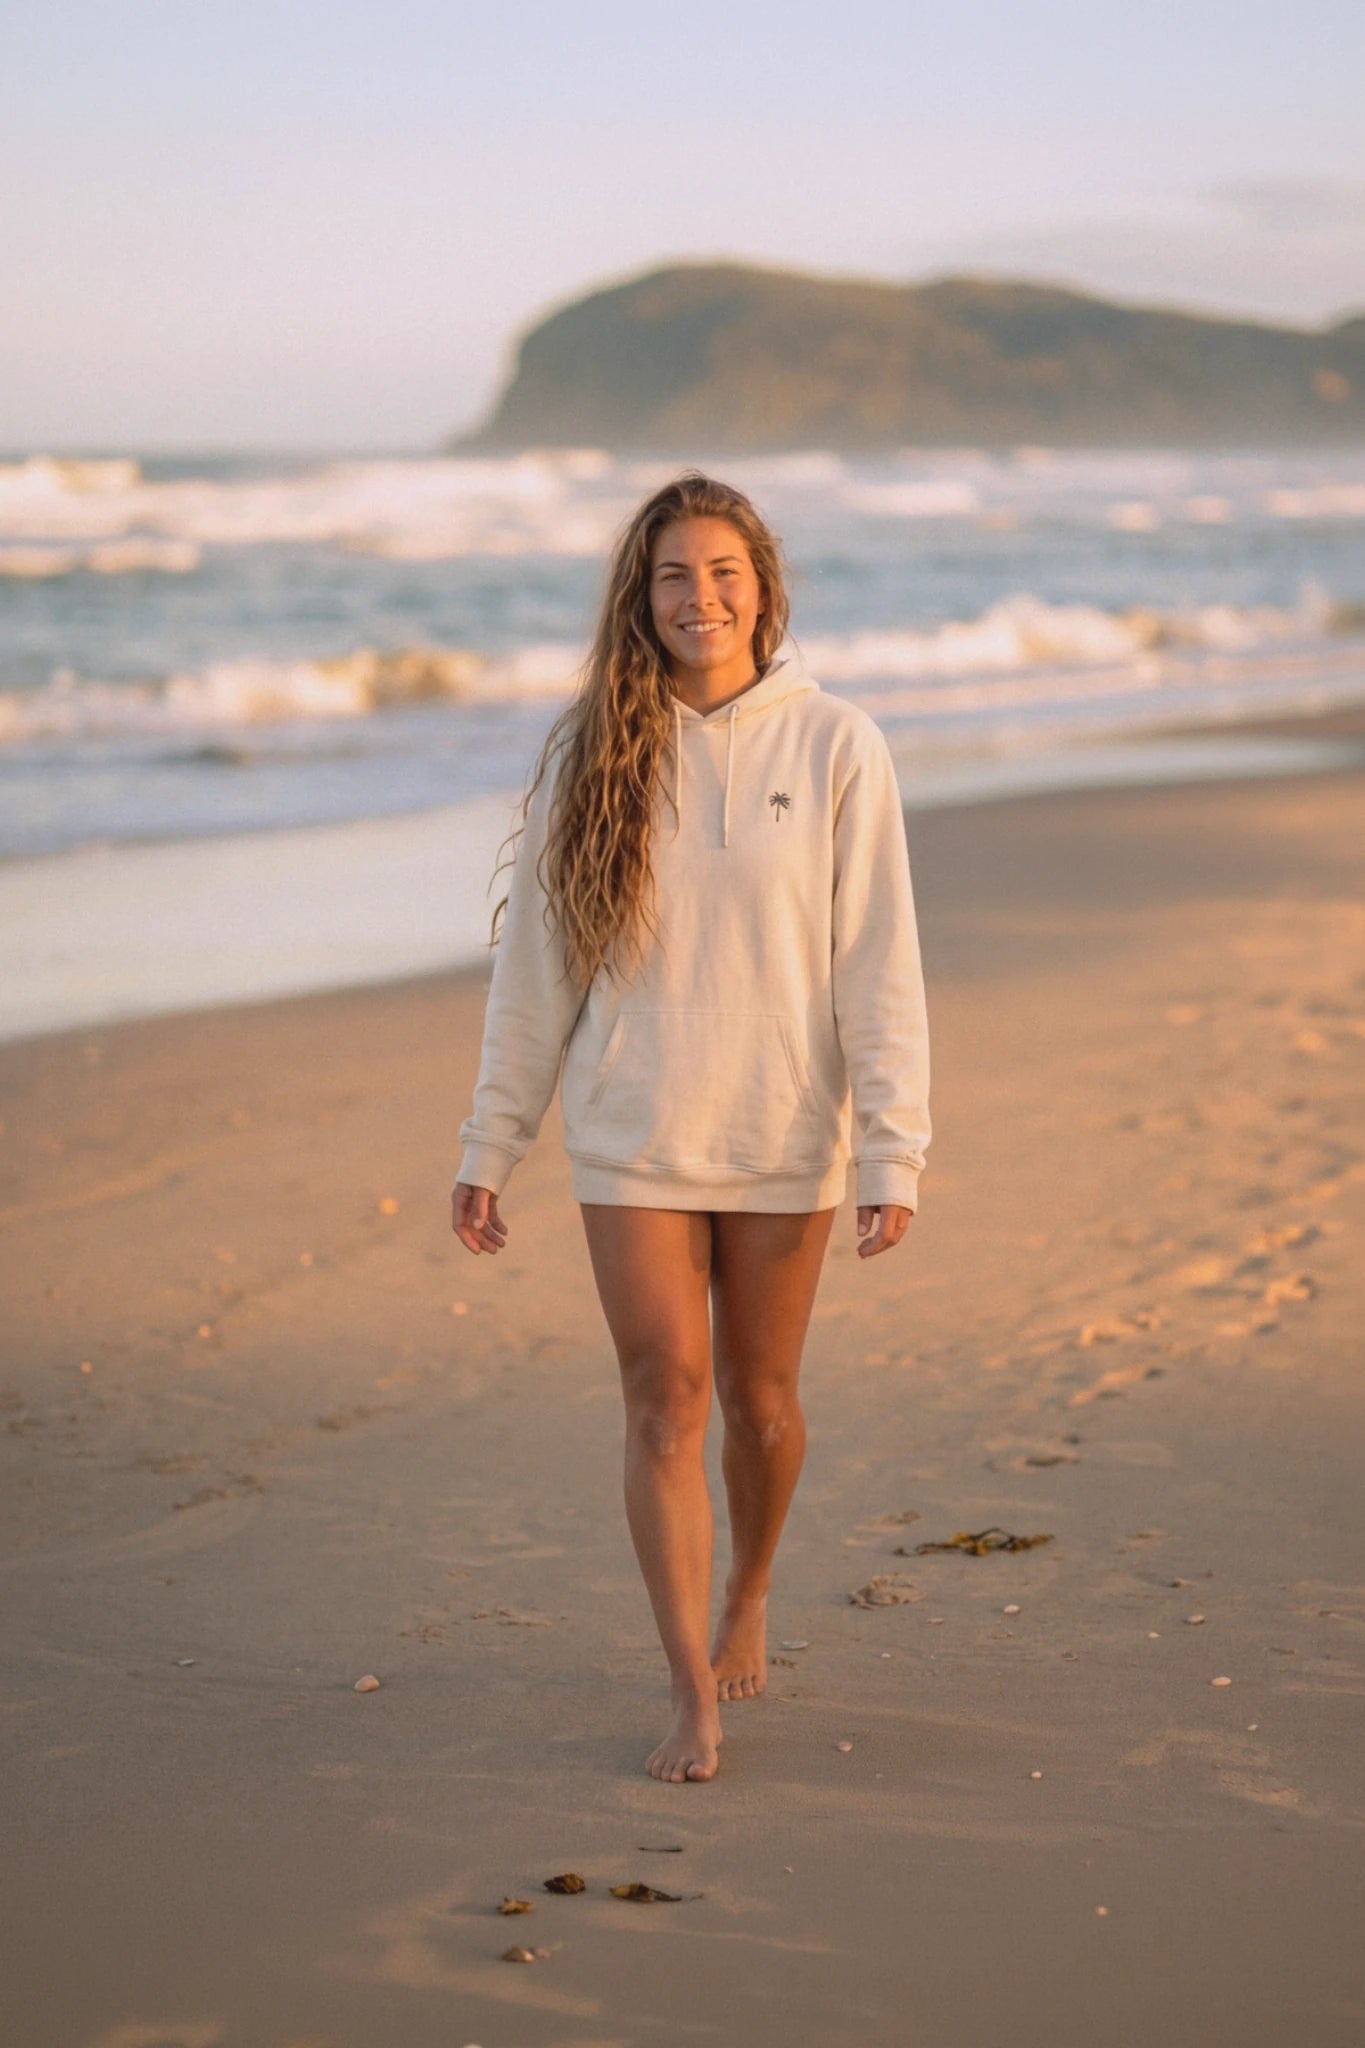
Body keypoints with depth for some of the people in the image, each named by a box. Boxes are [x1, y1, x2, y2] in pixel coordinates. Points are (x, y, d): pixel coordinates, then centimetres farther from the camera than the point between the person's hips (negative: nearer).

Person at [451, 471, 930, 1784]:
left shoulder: (834, 747, -5)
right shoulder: (590, 752, -1)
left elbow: (878, 967, -6)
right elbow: (534, 962, 4)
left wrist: (893, 1155, -11)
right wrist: (490, 1147, 3)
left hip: (782, 1136, 0)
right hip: (631, 1138, 0)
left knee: (759, 1401, 12)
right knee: (665, 1402, -4)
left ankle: (748, 1598, 39)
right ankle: (693, 1694, 1)